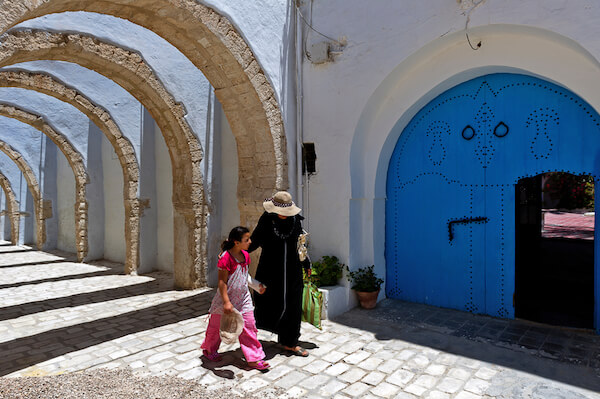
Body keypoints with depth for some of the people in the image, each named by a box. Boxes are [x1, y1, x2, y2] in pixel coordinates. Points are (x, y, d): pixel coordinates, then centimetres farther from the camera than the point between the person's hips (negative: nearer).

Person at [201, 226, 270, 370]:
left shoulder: (245, 255, 1)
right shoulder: (226, 257, -22)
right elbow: (222, 281, -20)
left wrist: (257, 286, 13)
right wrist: (226, 302, -22)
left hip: (243, 298, 6)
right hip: (227, 297, -5)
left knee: (248, 327, 4)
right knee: (217, 325, 15)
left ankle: (254, 358, 13)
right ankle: (209, 349, 42)